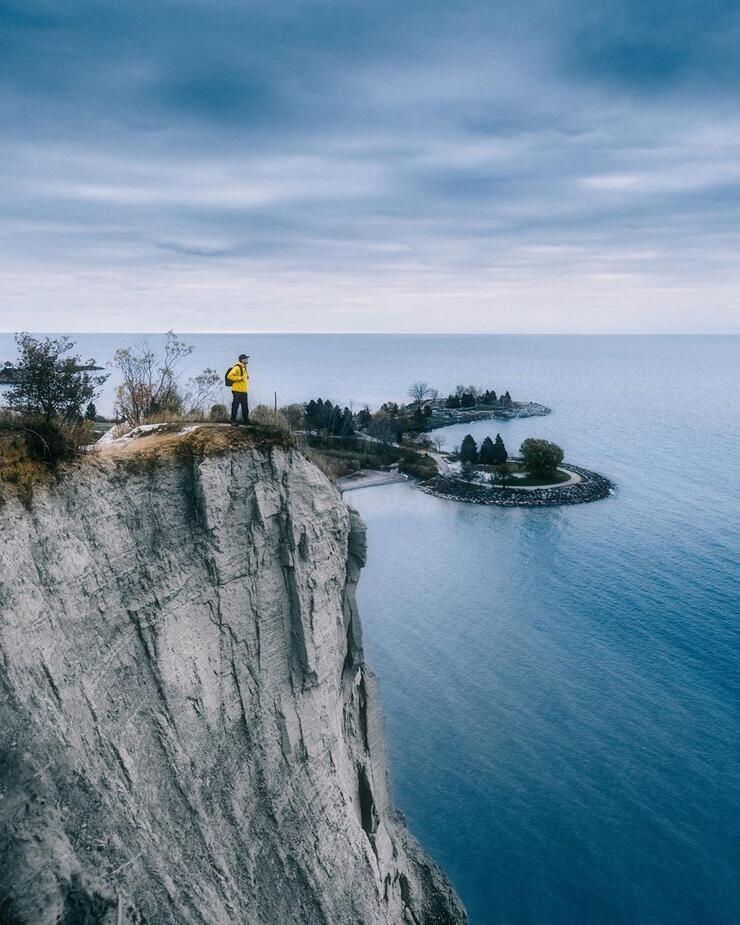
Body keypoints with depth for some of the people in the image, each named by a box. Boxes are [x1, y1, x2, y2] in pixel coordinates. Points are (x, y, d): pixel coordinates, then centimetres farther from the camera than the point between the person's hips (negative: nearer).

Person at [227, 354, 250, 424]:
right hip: (237, 391, -9)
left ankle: (246, 420, 18)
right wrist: (239, 378, -19)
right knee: (235, 406, -6)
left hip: (244, 391, 9)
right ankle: (233, 420, -1)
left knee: (245, 406, 11)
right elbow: (229, 376, -18)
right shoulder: (237, 367, -11)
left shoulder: (244, 368, 19)